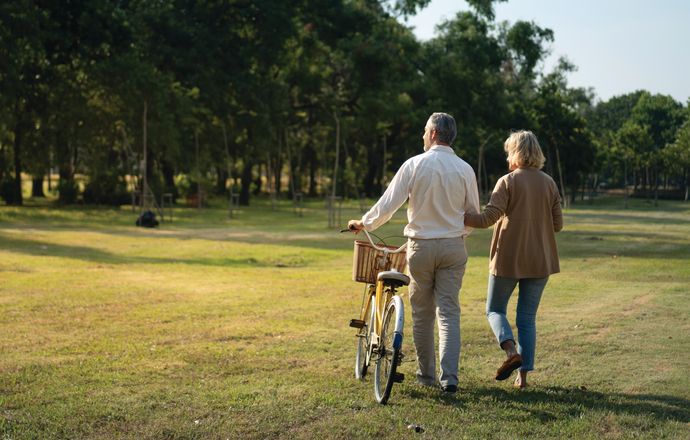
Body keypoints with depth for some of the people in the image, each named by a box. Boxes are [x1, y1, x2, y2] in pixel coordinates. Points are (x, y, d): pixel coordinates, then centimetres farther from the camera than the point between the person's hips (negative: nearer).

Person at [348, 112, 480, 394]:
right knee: (449, 312, 3)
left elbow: (387, 205, -7)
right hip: (453, 247, 2)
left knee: (422, 313, 11)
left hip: (421, 246, -1)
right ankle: (449, 377, -6)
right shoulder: (464, 169, 0)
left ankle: (426, 374, 20)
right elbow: (473, 214, 8)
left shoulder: (414, 165, -7)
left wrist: (364, 224, 9)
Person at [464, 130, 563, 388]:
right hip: (540, 261, 4)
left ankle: (511, 350, -14)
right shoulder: (549, 183, 5)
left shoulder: (507, 182, -9)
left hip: (508, 258, -4)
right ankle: (523, 374, 7)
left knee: (495, 309, 12)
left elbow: (488, 218, -17)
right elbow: (557, 224, 7)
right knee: (527, 317, 11)